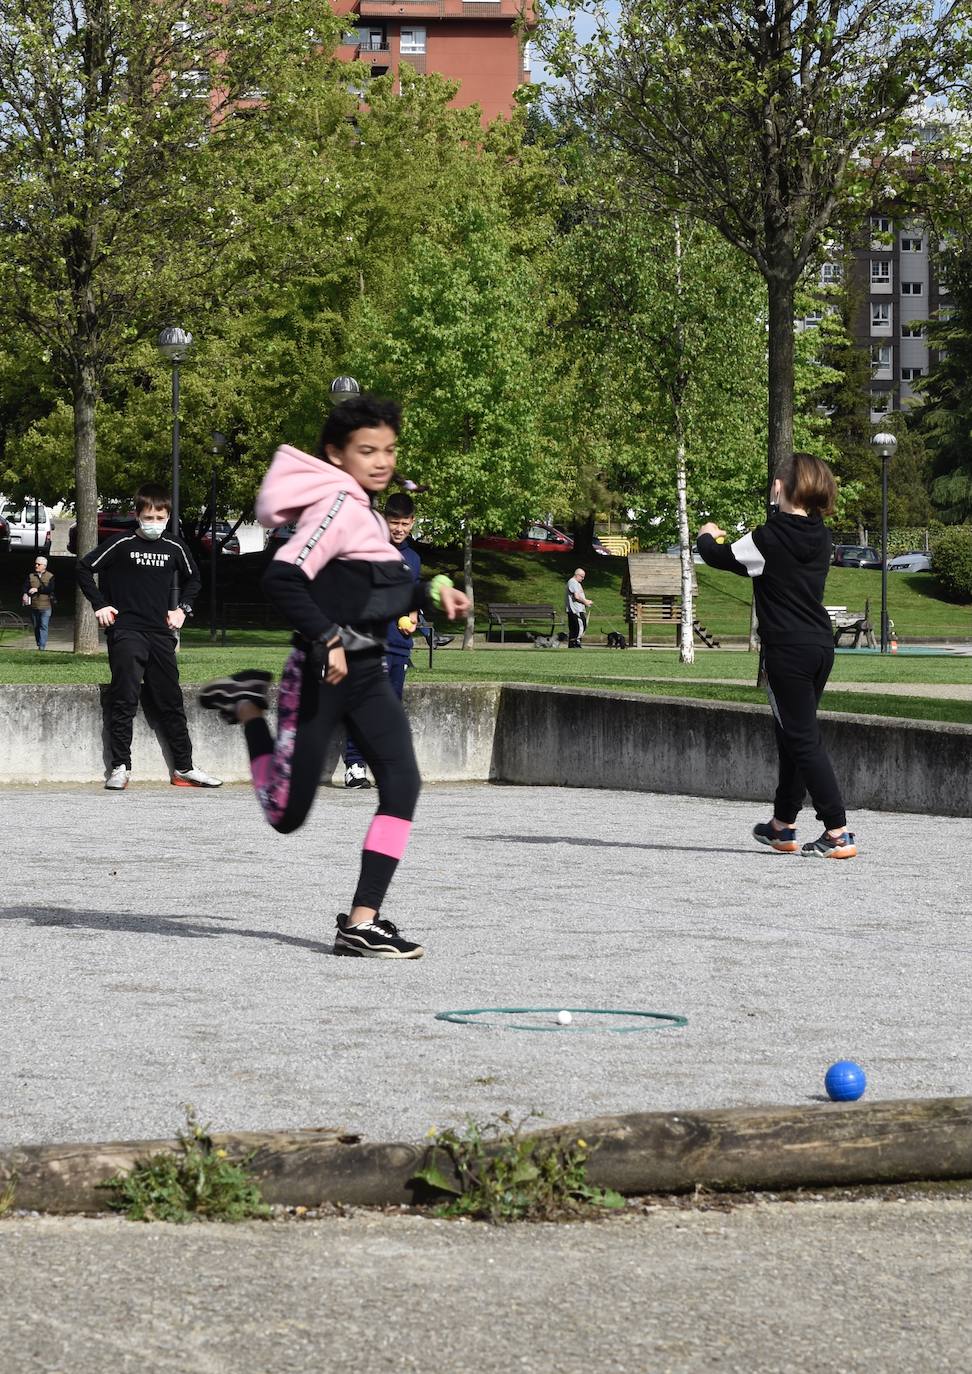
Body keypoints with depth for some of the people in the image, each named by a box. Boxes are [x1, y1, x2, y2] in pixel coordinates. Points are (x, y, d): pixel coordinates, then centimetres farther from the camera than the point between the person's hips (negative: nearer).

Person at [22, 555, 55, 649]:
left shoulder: (50, 576, -1)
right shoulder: (30, 576, 9)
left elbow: (50, 589, -13)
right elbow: (26, 586, -3)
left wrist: (37, 589, -21)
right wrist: (25, 594, -25)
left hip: (45, 607, -4)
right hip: (34, 606, 4)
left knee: (43, 626, -12)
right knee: (36, 627, 12)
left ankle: (42, 646, -15)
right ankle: (39, 644, 24)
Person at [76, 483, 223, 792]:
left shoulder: (174, 548, 6)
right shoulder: (121, 544, -5)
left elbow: (193, 578, 25)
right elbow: (85, 568, 1)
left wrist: (183, 608, 12)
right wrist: (100, 605, -4)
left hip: (160, 633, 4)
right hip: (126, 631, -4)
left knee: (171, 701, 7)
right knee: (125, 699, -9)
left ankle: (184, 768, 13)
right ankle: (120, 767, -4)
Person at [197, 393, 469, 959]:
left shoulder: (368, 514, 13)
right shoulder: (340, 505, -15)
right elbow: (283, 578, -26)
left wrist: (432, 593, 10)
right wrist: (326, 639, -24)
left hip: (367, 672, 8)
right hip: (321, 675, -8)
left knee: (403, 782, -10)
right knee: (288, 815, -1)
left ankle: (363, 922, -8)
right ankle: (248, 706, 22)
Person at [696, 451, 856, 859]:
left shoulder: (769, 539, -14)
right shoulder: (820, 537, 6)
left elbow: (720, 558, 2)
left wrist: (707, 537, 23)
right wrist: (727, 542, 29)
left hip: (787, 650, -7)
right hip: (821, 645, 7)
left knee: (803, 739, -6)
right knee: (793, 735, 19)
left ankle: (838, 833, -12)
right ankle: (782, 826, 30)